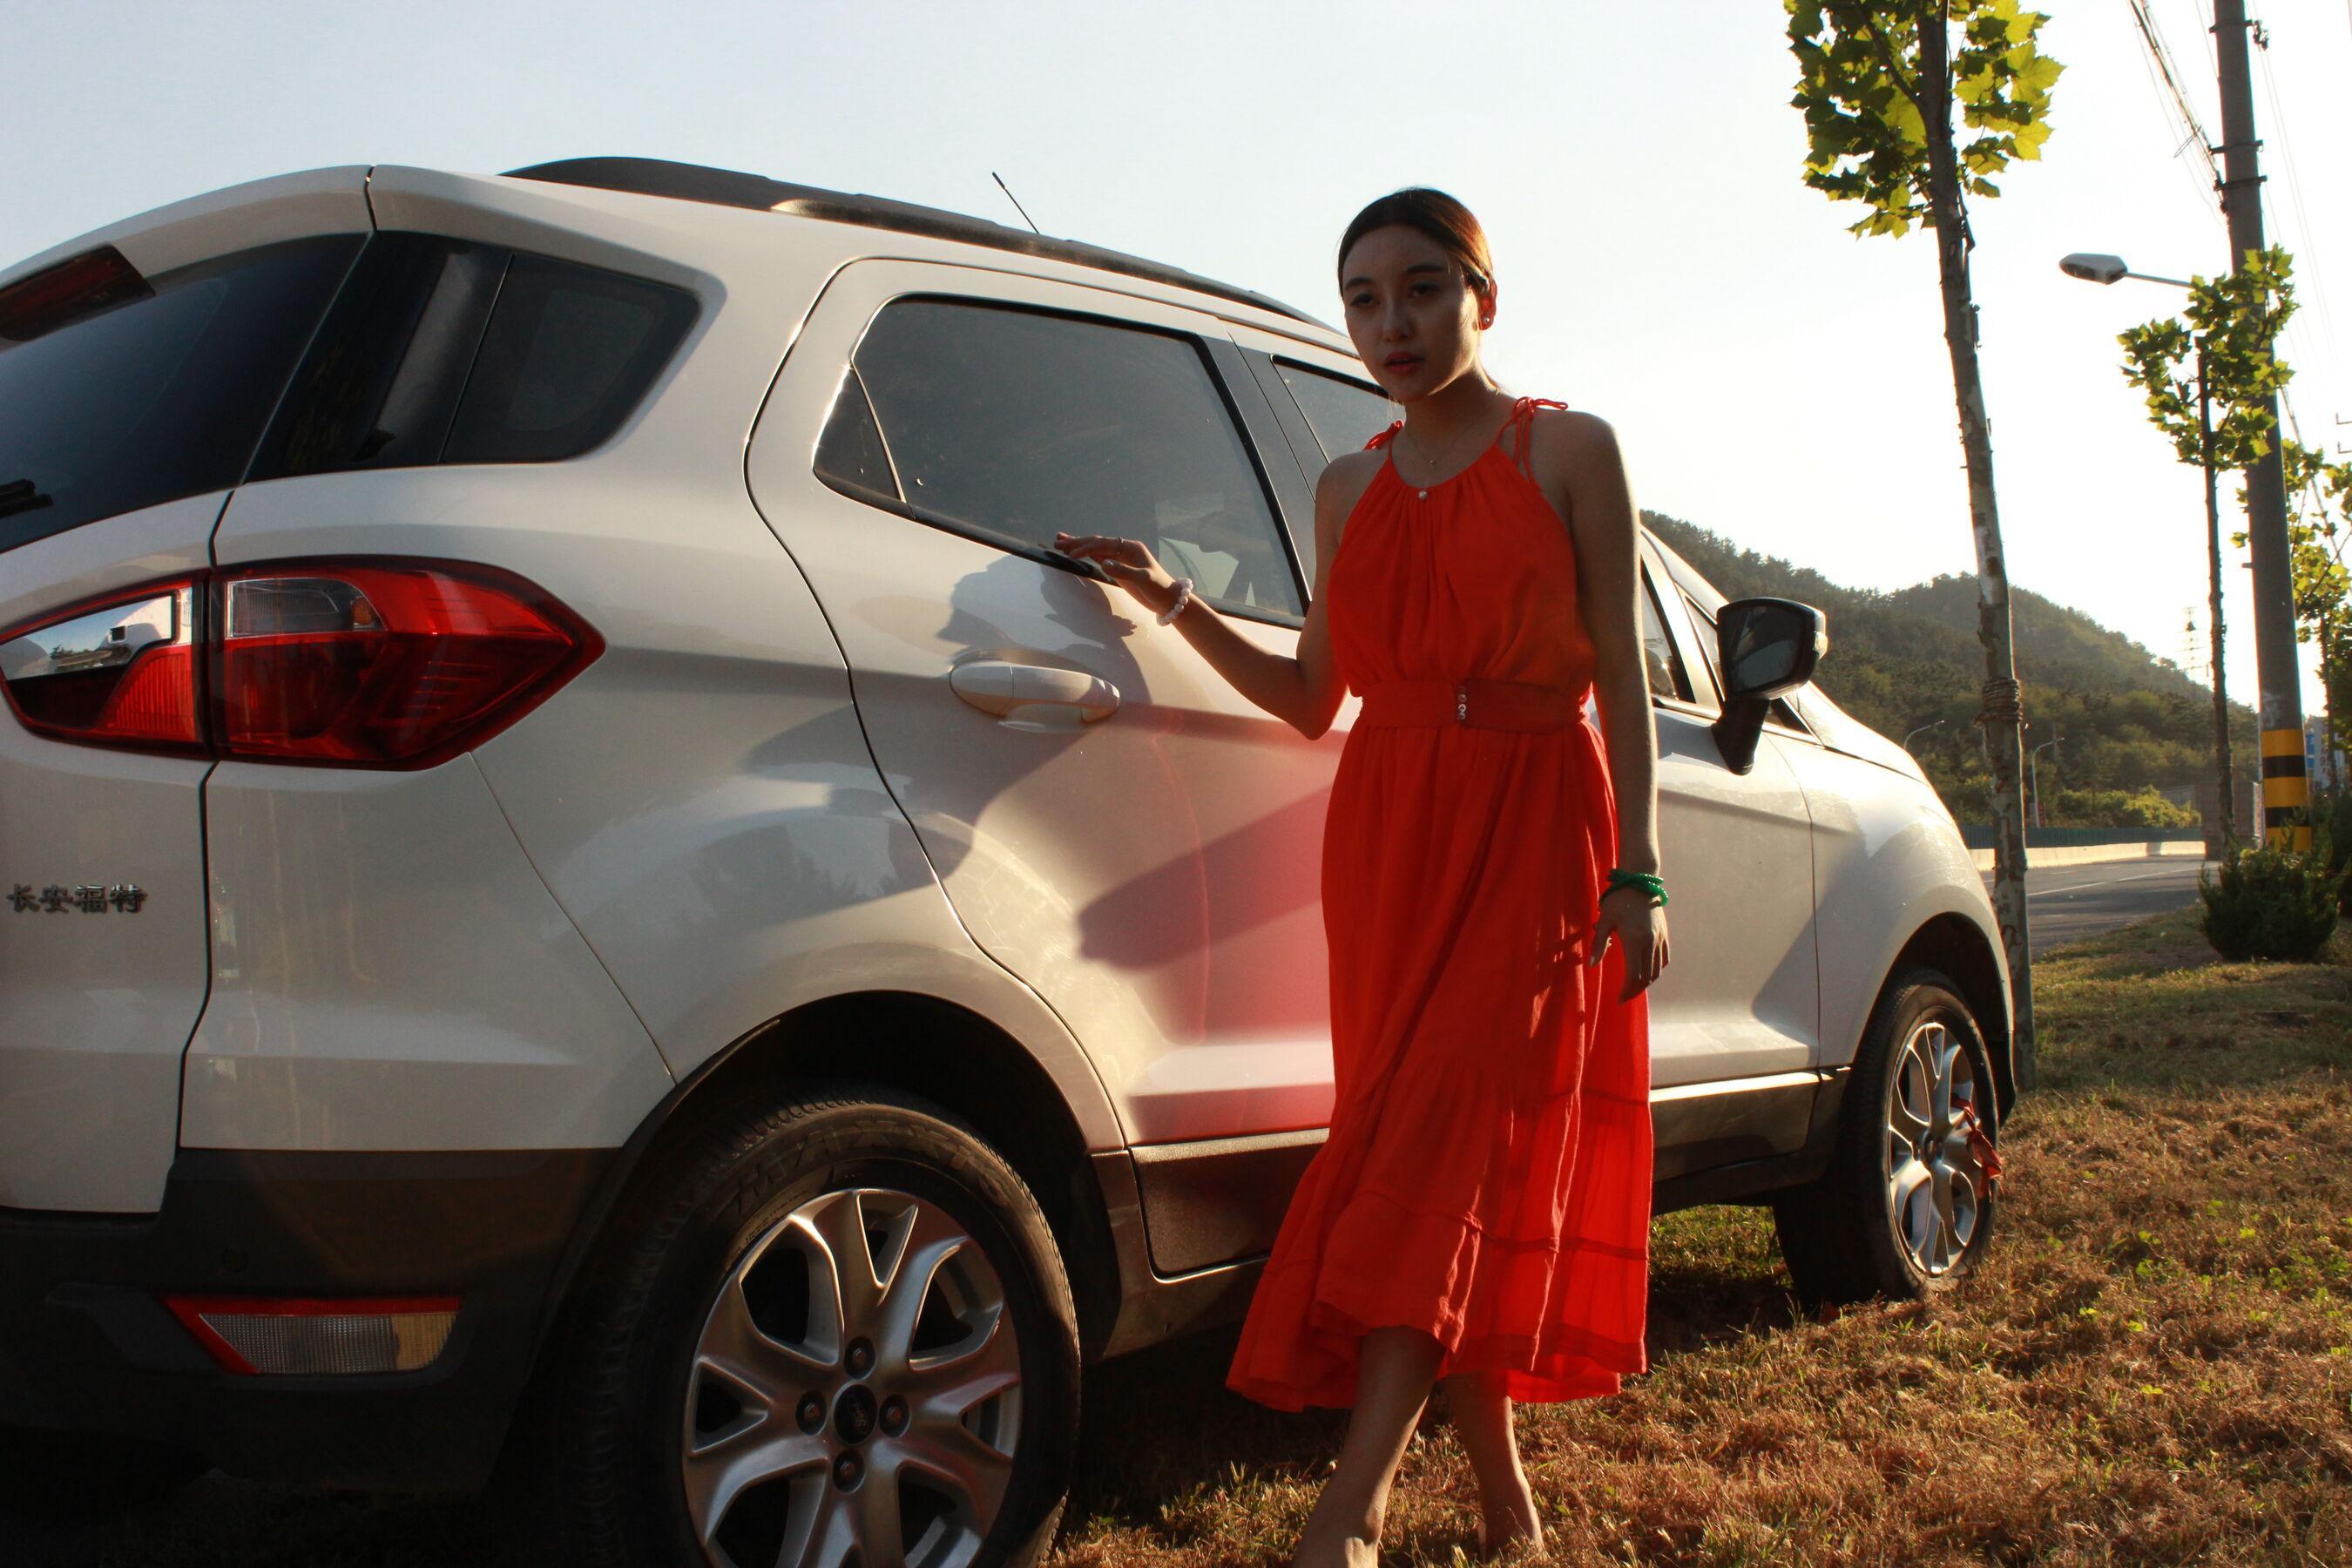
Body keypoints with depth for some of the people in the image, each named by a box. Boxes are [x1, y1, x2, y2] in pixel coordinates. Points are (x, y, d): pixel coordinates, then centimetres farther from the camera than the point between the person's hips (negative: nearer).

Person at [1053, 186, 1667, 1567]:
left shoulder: (1572, 452, 3)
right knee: (1416, 1136, 1)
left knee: (1458, 1137, -14)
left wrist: (1637, 875, -10)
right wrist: (1175, 603, 4)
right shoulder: (1350, 490, 14)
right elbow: (1313, 698, 14)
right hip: (1387, 837, 4)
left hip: (1537, 831, -4)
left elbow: (1622, 678, -2)